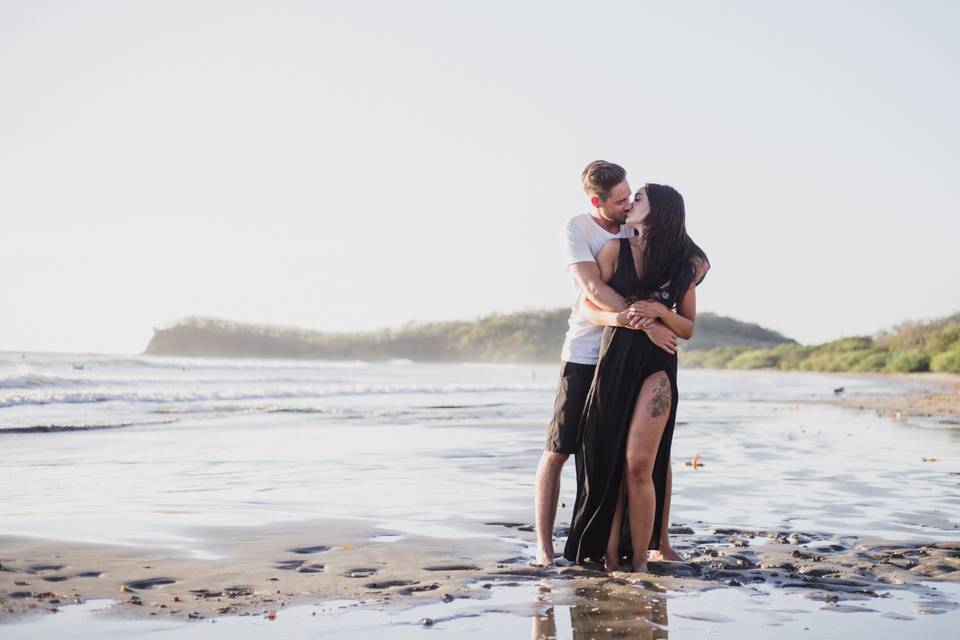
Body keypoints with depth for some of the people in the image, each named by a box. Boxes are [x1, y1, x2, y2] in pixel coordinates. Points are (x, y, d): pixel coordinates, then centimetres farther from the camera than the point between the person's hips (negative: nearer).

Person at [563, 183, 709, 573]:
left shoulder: (684, 264, 7)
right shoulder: (616, 249, 5)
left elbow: (687, 329, 9)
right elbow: (589, 305, 5)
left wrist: (659, 311, -10)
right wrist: (621, 316, -13)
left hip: (656, 368, -1)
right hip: (612, 364, 1)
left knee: (639, 464, -12)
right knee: (608, 464, 0)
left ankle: (639, 561, -4)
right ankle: (609, 559, 7)